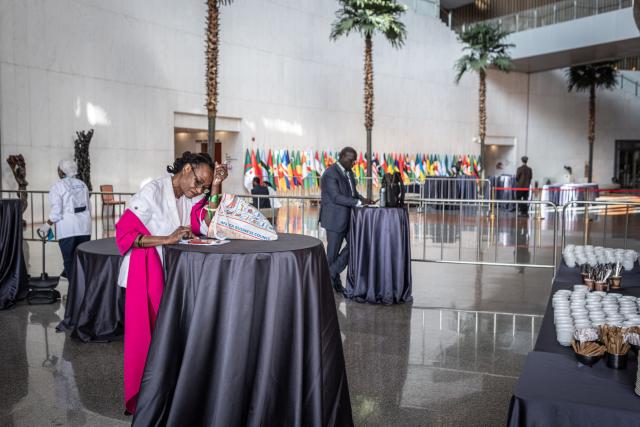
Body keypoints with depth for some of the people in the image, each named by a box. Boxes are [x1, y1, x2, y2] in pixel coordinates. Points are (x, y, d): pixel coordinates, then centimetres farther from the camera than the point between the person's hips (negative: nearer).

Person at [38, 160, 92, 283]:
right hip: (84, 227, 5)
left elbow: (56, 212, -12)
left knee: (70, 261, 1)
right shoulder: (82, 184, 10)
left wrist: (47, 225, 0)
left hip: (67, 228, -5)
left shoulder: (58, 186, -8)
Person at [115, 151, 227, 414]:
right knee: (148, 333, -1)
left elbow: (207, 226, -7)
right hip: (146, 273, -5)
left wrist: (215, 187, -12)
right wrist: (167, 239, -25)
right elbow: (124, 232, -18)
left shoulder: (192, 195, 4)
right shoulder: (153, 192, -14)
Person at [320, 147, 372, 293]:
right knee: (333, 251, 3)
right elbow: (336, 197, -25)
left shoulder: (348, 171, 9)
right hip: (335, 217, -8)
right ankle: (334, 281, 17)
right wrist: (358, 202, -26)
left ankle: (332, 271, 15)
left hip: (348, 216, 9)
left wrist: (362, 199, -4)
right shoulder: (330, 174, -18)